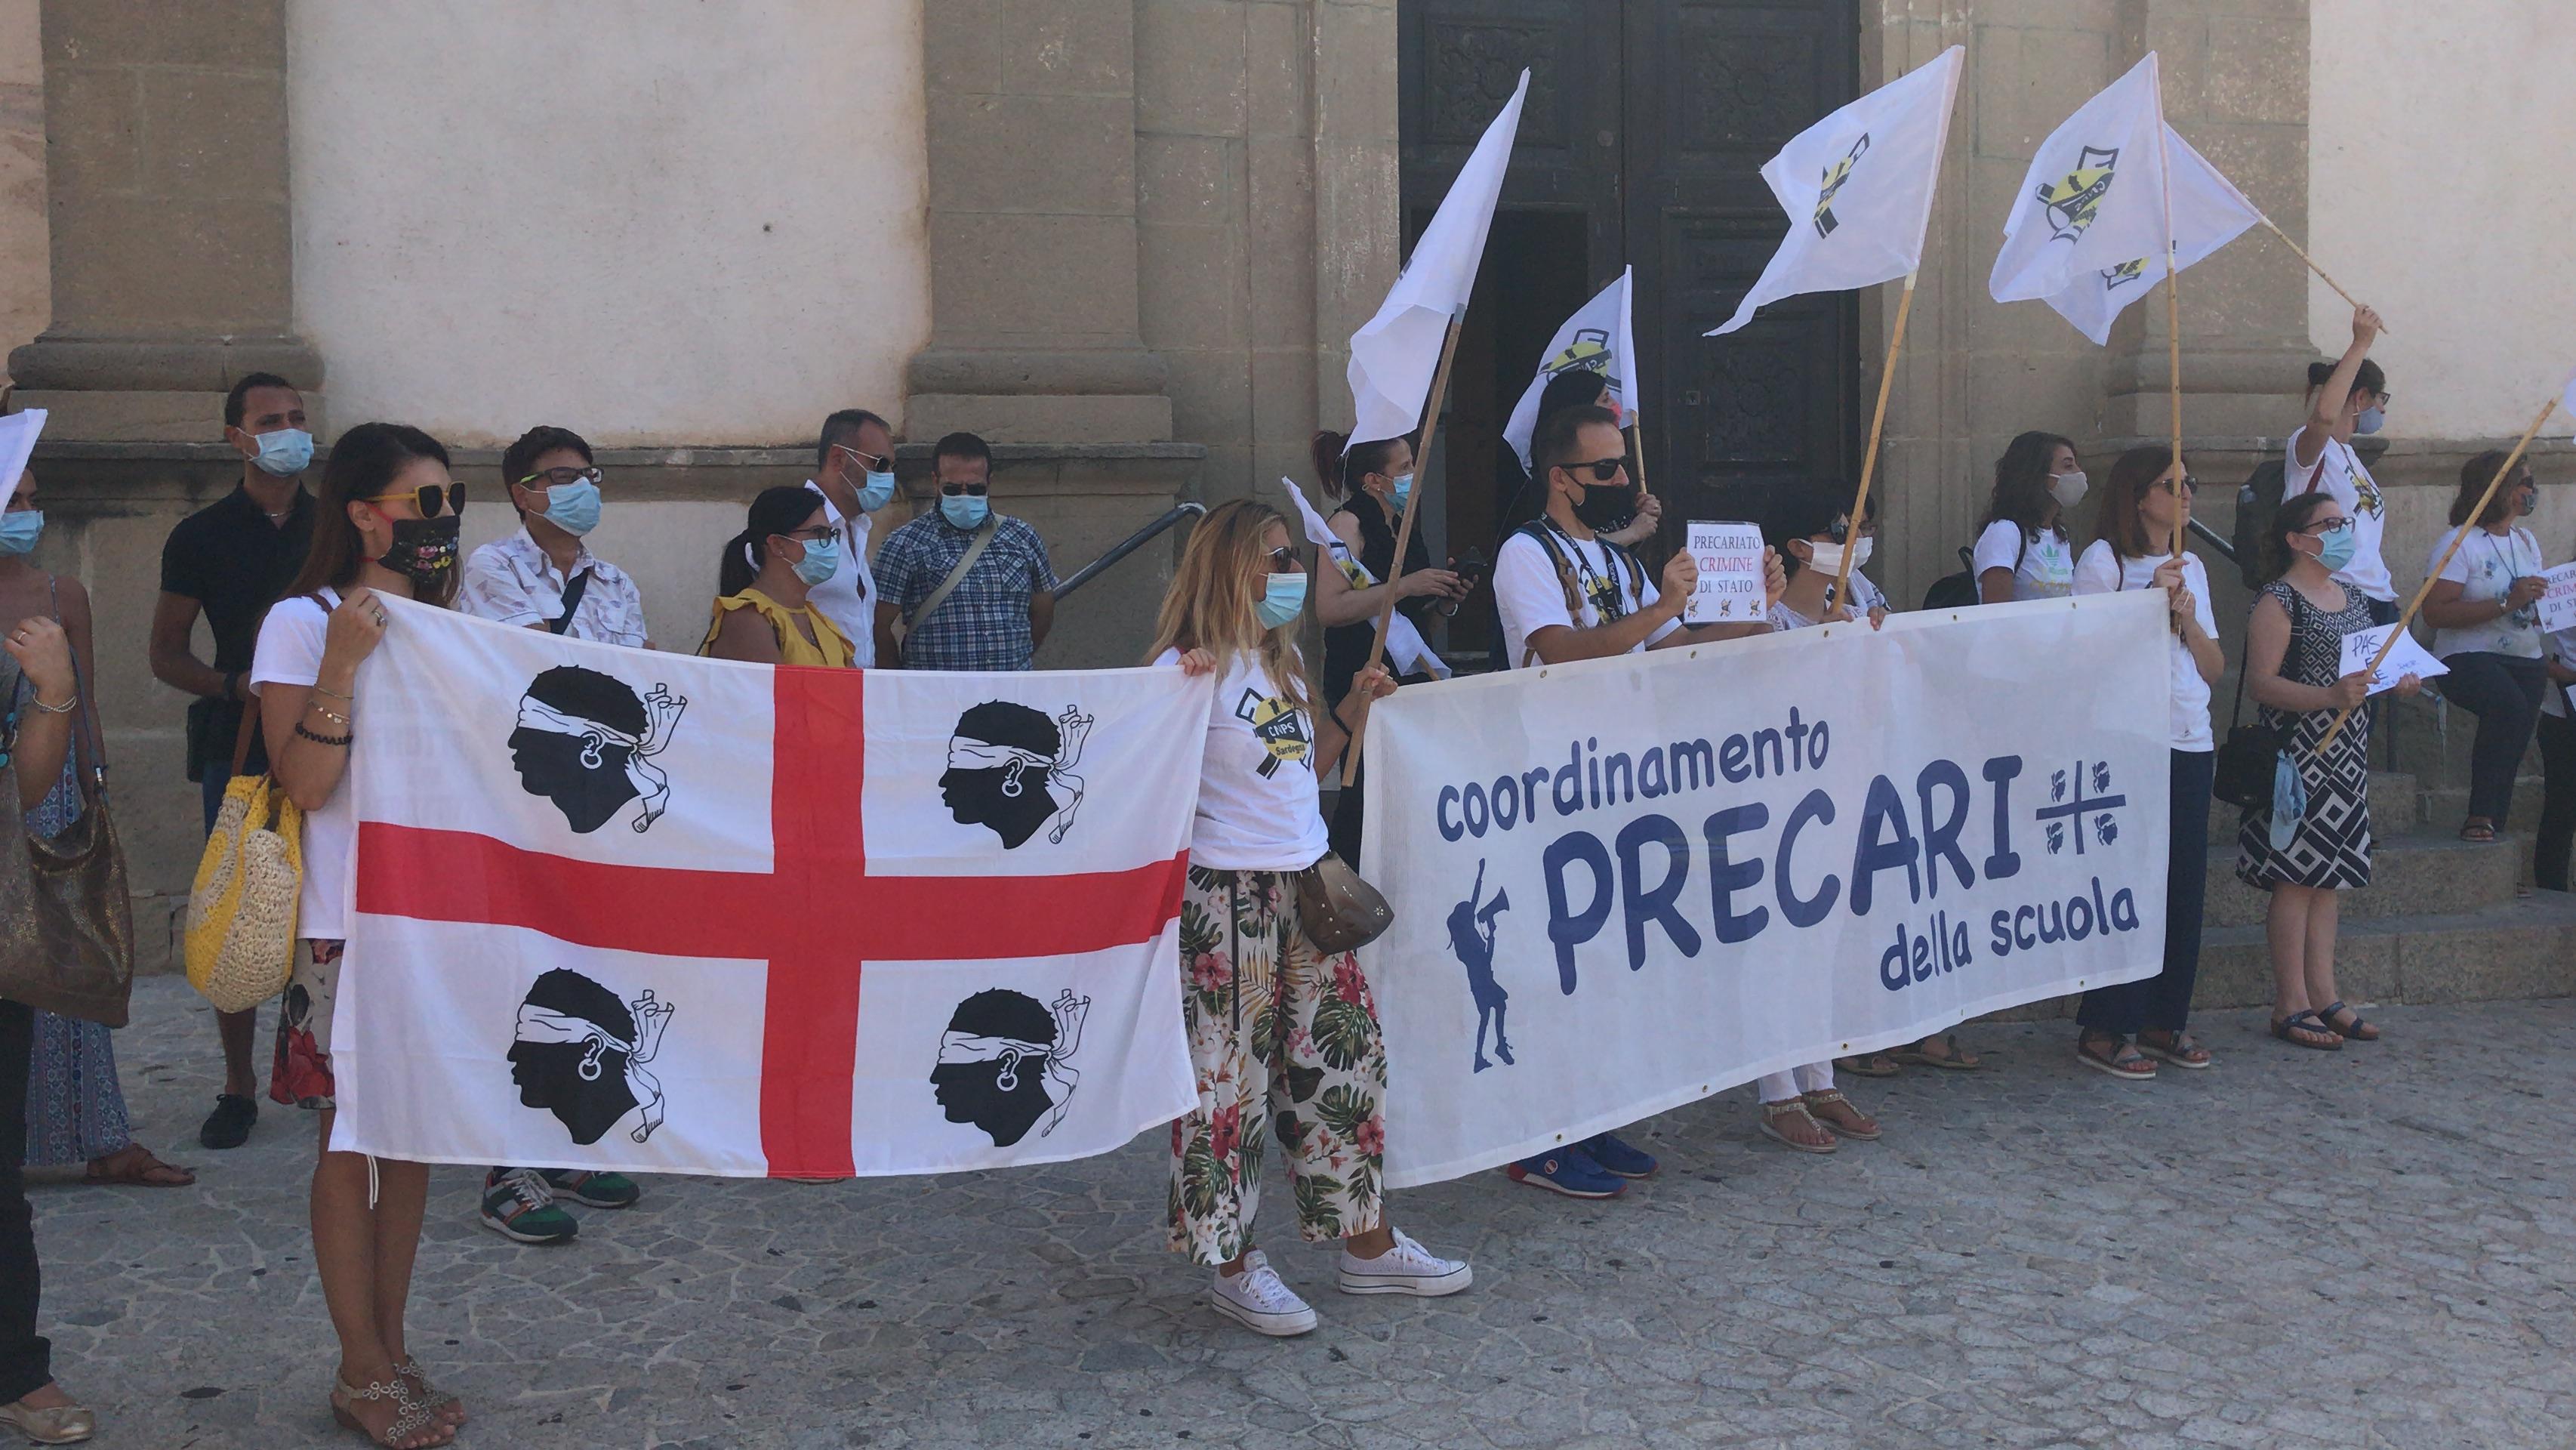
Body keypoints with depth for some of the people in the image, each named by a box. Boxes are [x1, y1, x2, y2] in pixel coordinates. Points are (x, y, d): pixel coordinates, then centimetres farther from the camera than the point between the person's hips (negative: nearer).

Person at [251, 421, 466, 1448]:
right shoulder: (304, 623, -8)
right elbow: (305, 783, -16)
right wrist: (341, 665, -25)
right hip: (347, 925, -6)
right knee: (353, 1143, 2)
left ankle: (392, 1357, 21)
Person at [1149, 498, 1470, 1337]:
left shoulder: (1282, 659, 15)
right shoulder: (1190, 664, -11)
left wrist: (1353, 710, 10)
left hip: (1307, 882, 8)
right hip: (1225, 892, -8)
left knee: (1346, 1054, 11)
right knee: (1228, 1078, -1)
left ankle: (1369, 1245, 23)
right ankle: (1235, 1268, 11)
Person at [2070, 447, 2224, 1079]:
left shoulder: (2192, 567, 17)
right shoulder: (2103, 559, -2)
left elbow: (2214, 667, 14)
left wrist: (2187, 618, -3)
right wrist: (2152, 602, -11)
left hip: (2191, 743, 7)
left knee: (2185, 884, 6)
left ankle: (2163, 1021, 15)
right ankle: (2104, 1030, -1)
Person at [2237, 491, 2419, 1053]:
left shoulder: (2353, 598, 16)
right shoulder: (2278, 601, -10)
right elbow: (2260, 683, -17)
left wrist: (2397, 680, 7)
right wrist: (2330, 696, -29)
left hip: (2347, 756, 8)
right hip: (2299, 753, -8)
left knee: (2326, 878, 11)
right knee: (2296, 878, -6)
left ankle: (2323, 995, 16)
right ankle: (2290, 1006, -1)